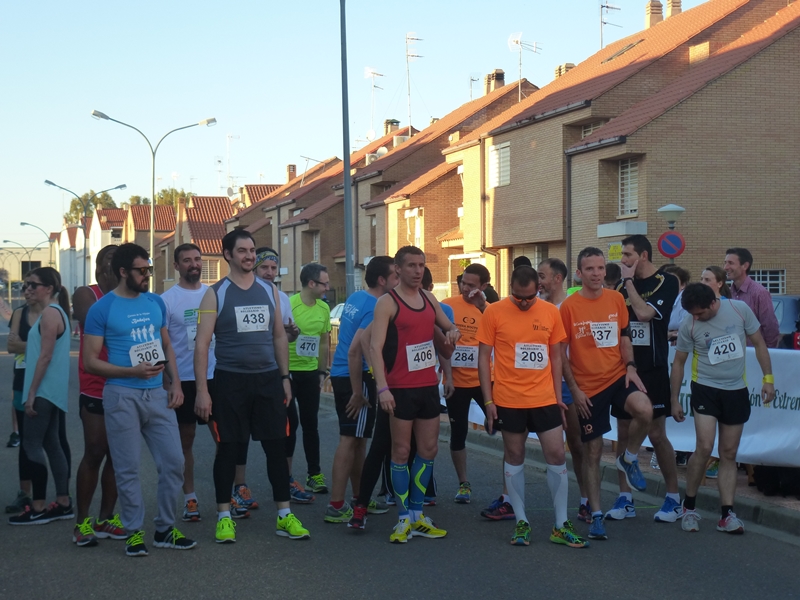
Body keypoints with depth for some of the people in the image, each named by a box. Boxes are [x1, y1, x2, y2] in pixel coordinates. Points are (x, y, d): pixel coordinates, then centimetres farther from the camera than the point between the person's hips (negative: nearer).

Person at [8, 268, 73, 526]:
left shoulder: (50, 313, -14)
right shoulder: (55, 311, 17)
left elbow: (45, 356, -19)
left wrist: (32, 392, -19)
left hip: (44, 391, -10)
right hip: (52, 392, 10)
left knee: (31, 444, -7)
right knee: (51, 445, 10)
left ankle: (39, 507, -6)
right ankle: (63, 503, 13)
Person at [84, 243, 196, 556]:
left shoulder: (156, 303, 10)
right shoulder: (101, 309, -6)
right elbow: (90, 362, -7)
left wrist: (175, 383, 5)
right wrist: (132, 372, -18)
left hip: (157, 393, 5)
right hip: (122, 396, -5)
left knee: (173, 461, 3)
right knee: (128, 468, 2)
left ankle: (165, 529, 17)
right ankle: (134, 531, 14)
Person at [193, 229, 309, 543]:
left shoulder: (269, 290, 9)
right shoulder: (215, 294, -3)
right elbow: (202, 343, -6)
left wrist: (285, 377, 9)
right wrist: (202, 390, -12)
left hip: (268, 379, 3)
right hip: (230, 381, -3)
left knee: (277, 447, 4)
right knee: (228, 449, 4)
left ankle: (284, 516, 12)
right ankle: (224, 516, 16)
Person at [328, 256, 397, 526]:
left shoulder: (355, 298, 11)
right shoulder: (374, 307, -17)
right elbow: (355, 350, -24)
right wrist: (358, 393, -20)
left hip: (341, 374, 9)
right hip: (357, 377, -9)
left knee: (357, 440, 16)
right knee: (350, 441, -6)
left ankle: (360, 499, 24)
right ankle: (336, 507, -4)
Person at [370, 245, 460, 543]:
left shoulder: (429, 299, 10)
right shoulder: (387, 303, -9)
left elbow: (448, 327, 26)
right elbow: (375, 346, -17)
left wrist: (453, 332, 0)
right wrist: (382, 388, -27)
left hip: (428, 386, 7)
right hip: (400, 389, -6)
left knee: (429, 449, 10)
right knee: (401, 451, 0)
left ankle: (417, 513, 21)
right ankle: (404, 518, 9)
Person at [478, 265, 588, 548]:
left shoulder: (551, 312, 2)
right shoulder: (494, 312, -5)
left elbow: (556, 356, 10)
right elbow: (484, 357, -1)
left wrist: (558, 395, 7)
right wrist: (488, 400, -5)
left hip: (545, 399, 2)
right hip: (509, 400, -2)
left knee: (557, 455, 2)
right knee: (514, 456, 8)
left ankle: (561, 526, 12)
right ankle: (521, 522, 19)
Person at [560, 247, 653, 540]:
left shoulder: (616, 299, 3)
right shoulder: (569, 306, -7)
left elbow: (624, 338, 12)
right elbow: (561, 351, -3)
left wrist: (630, 367, -4)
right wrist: (574, 389, -7)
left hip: (618, 376, 2)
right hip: (588, 387, -2)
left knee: (645, 411, -29)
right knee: (592, 452, 4)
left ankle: (629, 459, 1)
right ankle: (596, 515, 18)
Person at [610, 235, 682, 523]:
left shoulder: (666, 282, -7)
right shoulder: (624, 285, 9)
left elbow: (644, 313, -20)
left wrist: (629, 280, -13)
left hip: (652, 370, -5)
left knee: (656, 434, -3)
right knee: (624, 433, 6)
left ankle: (674, 497, 9)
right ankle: (625, 499, 13)